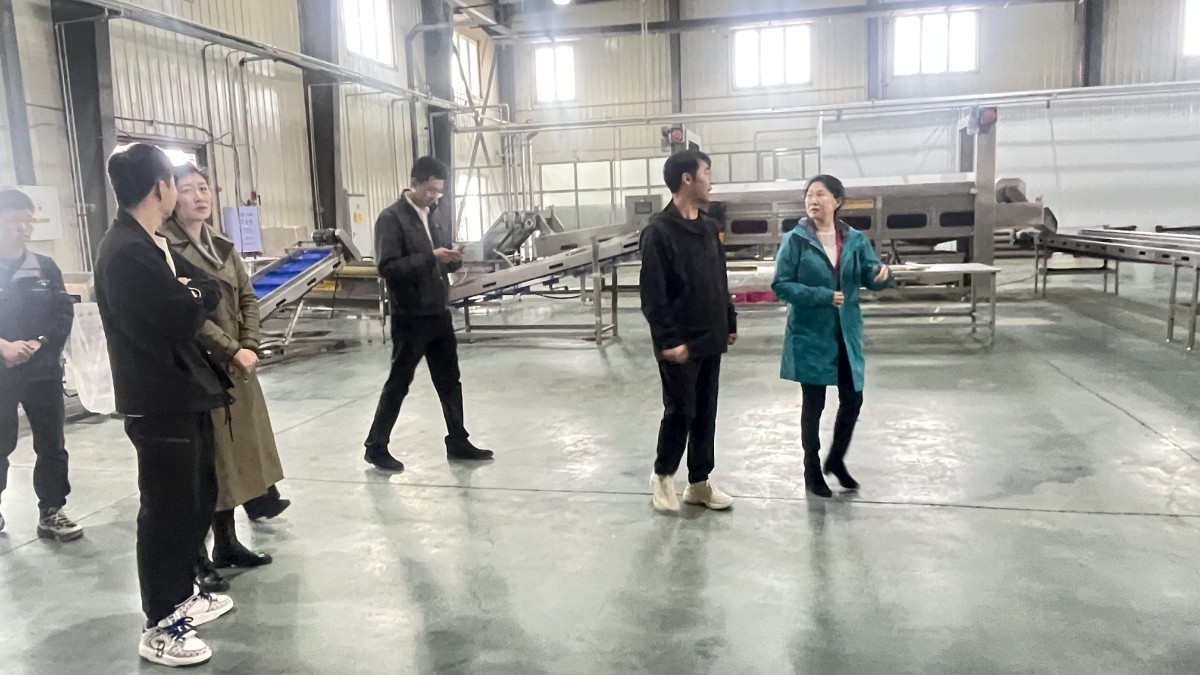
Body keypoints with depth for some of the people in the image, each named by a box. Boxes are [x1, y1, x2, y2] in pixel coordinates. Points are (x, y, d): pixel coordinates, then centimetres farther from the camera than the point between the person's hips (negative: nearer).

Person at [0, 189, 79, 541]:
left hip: (44, 371, 2)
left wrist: (39, 344, -14)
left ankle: (51, 513, 13)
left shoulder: (46, 268, 7)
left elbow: (64, 314, 2)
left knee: (51, 445, 4)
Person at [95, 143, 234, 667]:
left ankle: (181, 595, 35)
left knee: (199, 498, 19)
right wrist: (195, 294, -3)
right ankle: (159, 628, 15)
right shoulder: (127, 253, -20)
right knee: (168, 509, 0)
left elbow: (211, 291, 10)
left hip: (183, 394, 10)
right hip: (158, 403, -10)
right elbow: (185, 318, -23)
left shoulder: (153, 244, 14)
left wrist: (192, 291, -10)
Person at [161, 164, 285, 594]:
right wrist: (232, 351, -17)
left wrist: (249, 346, -4)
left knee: (233, 455, 13)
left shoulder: (222, 245, 13)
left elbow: (247, 297, 10)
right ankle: (196, 559, 9)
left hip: (236, 368, 8)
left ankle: (227, 544, 26)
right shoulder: (164, 247, -12)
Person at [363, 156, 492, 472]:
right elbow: (387, 267, -20)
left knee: (449, 381, 13)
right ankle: (376, 447, 16)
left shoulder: (432, 216, 13)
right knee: (398, 383, 2)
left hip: (439, 313, 7)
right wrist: (430, 257, -24)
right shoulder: (391, 218, -11)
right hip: (410, 317, -7)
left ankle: (458, 442, 25)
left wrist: (452, 260, -3)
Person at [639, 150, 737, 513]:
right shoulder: (659, 230, -13)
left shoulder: (710, 227, 11)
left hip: (710, 339, 7)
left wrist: (729, 323, 15)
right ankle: (663, 474, 24)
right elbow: (652, 294, -17)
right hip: (680, 344, -7)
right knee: (680, 412, 2)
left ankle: (699, 482, 25)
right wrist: (667, 340, -20)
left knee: (706, 413, 12)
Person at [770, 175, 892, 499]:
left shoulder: (855, 239, 1)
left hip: (846, 333, 3)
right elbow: (780, 285, -11)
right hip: (810, 334, -3)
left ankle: (836, 459, 33)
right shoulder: (795, 240, -8)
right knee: (813, 403, 7)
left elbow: (872, 279, -1)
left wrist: (883, 273, -24)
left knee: (853, 399, 8)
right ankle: (812, 470, 25)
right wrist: (822, 296, -20)